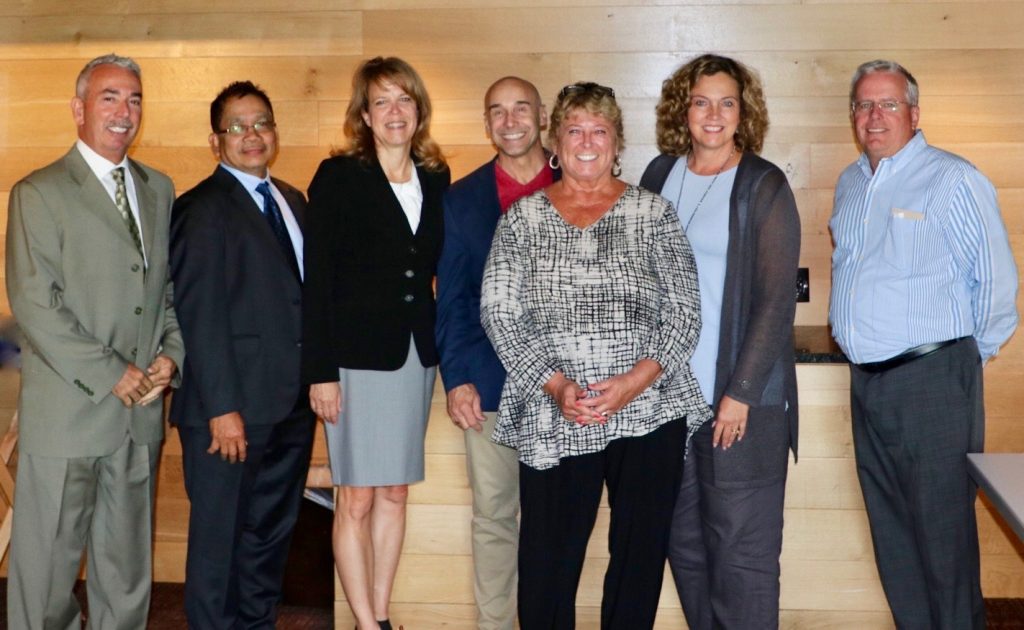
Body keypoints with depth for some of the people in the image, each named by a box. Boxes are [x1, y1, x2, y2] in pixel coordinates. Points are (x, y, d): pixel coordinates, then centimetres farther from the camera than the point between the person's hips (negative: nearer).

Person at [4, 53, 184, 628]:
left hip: (141, 409, 5)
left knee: (129, 566, 14)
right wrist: (109, 374, -15)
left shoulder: (160, 189, 13)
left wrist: (171, 354, -1)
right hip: (66, 410, -5)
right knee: (48, 561, 5)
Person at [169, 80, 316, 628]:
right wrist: (222, 408, -19)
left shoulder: (292, 201, 15)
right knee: (219, 537, 5)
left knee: (272, 532, 17)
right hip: (234, 407, -7)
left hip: (292, 402, 7)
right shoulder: (203, 209, -8)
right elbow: (200, 316, -14)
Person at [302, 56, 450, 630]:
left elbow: (440, 269, 12)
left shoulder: (436, 180, 9)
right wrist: (319, 371, -11)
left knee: (395, 494, 10)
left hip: (417, 354, 5)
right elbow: (318, 280, -7)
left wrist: (449, 354, 4)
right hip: (358, 355, -4)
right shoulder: (339, 177, -4)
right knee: (357, 499, 0)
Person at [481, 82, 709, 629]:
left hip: (649, 411, 1)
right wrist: (555, 385, -11)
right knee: (548, 563, 0)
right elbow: (498, 311, 1)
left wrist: (638, 379, -13)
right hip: (553, 419, 0)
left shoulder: (653, 213, 7)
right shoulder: (523, 217, 8)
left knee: (640, 555, 6)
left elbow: (685, 311, 2)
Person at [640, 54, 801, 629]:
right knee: (684, 540, 11)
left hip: (742, 397, -4)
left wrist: (742, 393, -13)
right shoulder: (660, 175, 9)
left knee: (742, 548, -1)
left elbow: (777, 298, -8)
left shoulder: (764, 186, -4)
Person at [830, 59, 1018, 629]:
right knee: (891, 533, 15)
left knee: (942, 534, -2)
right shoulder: (851, 184, 13)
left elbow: (996, 279, -9)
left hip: (932, 382, -7)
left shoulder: (953, 181, -10)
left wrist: (970, 354, -1)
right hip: (868, 382, 7)